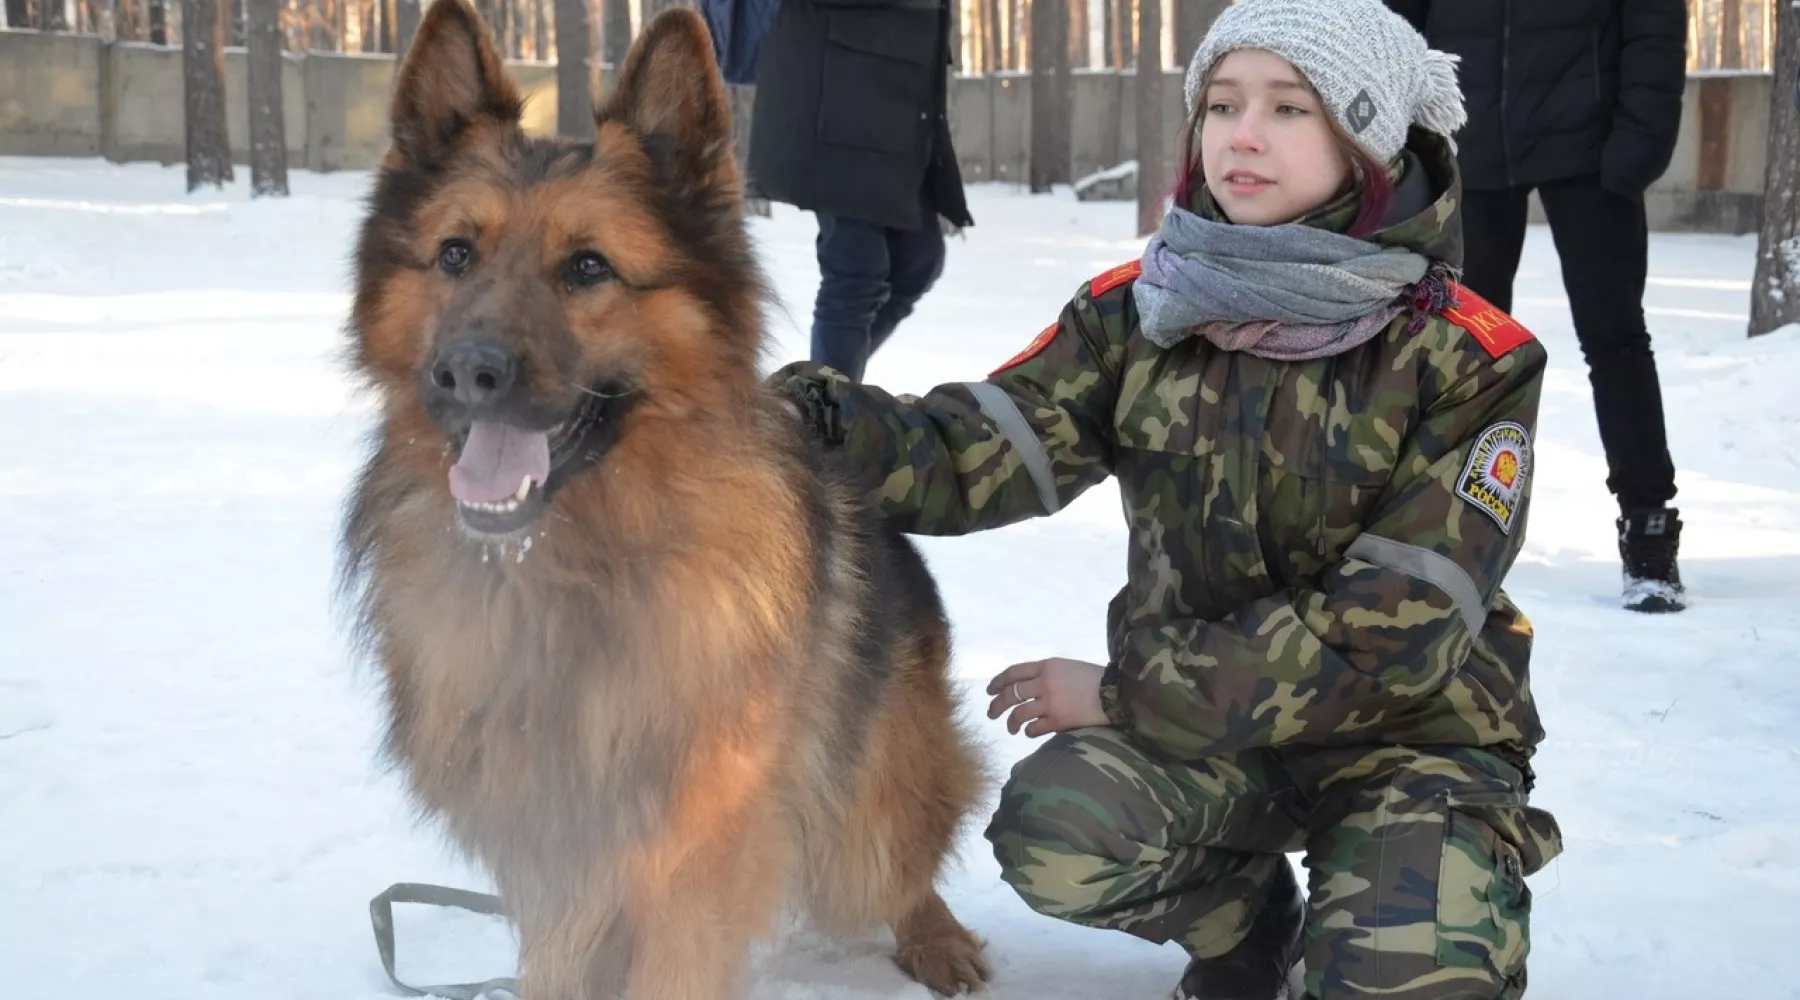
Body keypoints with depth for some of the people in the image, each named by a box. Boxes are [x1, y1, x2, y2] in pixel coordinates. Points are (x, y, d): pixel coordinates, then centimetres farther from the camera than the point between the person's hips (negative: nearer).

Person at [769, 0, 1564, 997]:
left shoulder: (1468, 361, -13)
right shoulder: (1141, 308, -3)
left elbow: (1389, 632, -19)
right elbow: (977, 455, -13)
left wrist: (1122, 696, -19)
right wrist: (808, 415, -33)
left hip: (1412, 726, -3)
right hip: (1197, 709, 3)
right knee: (1055, 828, -28)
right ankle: (1244, 919, 6)